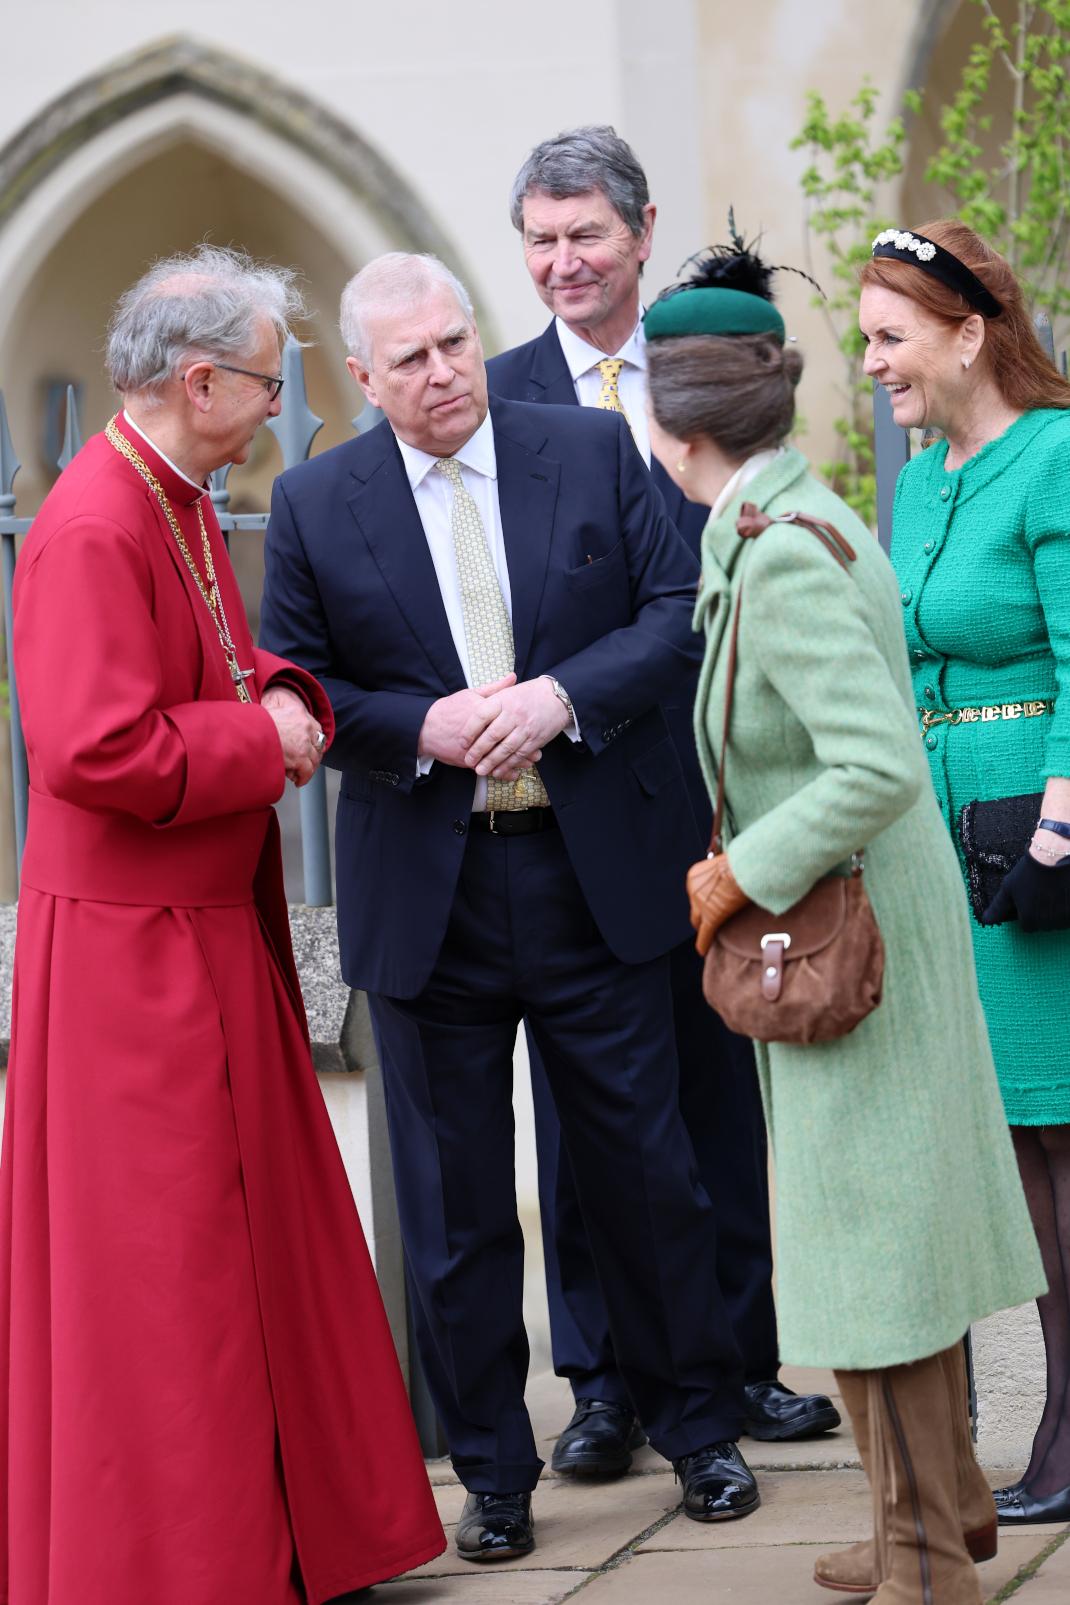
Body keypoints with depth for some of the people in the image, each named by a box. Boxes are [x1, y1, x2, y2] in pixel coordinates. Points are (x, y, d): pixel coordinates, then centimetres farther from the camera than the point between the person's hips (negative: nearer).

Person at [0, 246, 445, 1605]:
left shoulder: (183, 509, 12)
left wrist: (285, 699, 4)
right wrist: (264, 739, -15)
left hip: (215, 934, 10)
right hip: (132, 948, -10)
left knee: (255, 1238, 16)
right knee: (157, 1275, -3)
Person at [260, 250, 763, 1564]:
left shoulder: (594, 452, 2)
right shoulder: (314, 505, 1)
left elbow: (682, 609, -1)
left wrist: (564, 695, -15)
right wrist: (419, 728, -15)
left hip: (594, 875, 0)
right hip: (426, 897, 0)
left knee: (643, 1165, 8)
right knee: (455, 1204, 6)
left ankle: (698, 1428, 26)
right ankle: (492, 1472, 18)